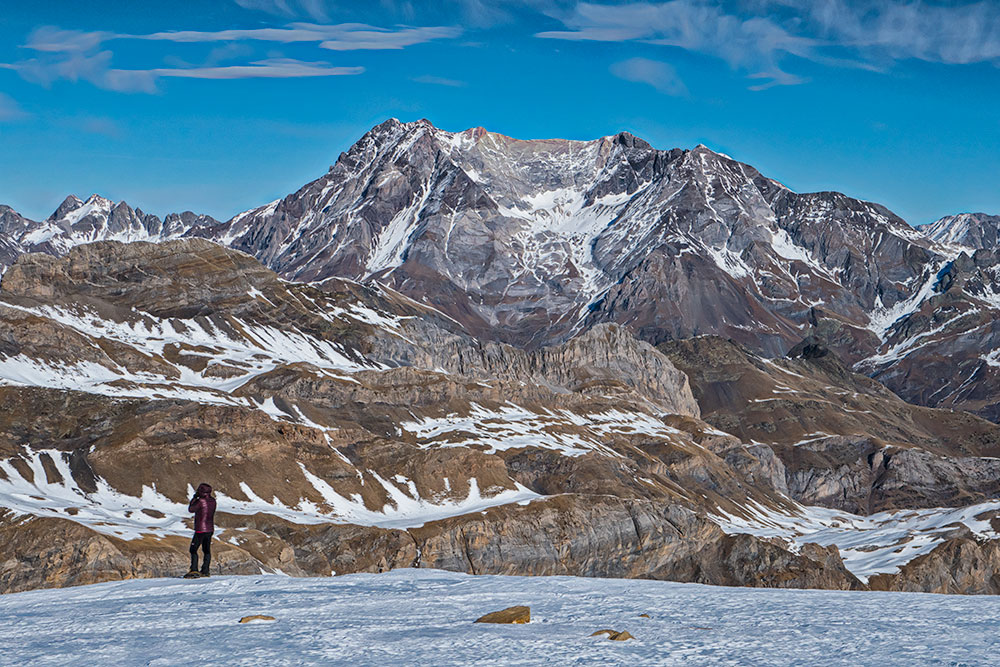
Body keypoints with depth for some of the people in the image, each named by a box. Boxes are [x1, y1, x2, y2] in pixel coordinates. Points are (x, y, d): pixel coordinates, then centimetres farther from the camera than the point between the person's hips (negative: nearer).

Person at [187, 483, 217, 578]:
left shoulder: (200, 501, -19)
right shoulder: (212, 501, 1)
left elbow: (190, 509, -5)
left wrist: (194, 498, 5)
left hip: (200, 530, -7)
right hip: (210, 529, 7)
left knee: (193, 549, -1)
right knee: (207, 550, 14)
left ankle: (194, 570, -10)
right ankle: (205, 571, 15)